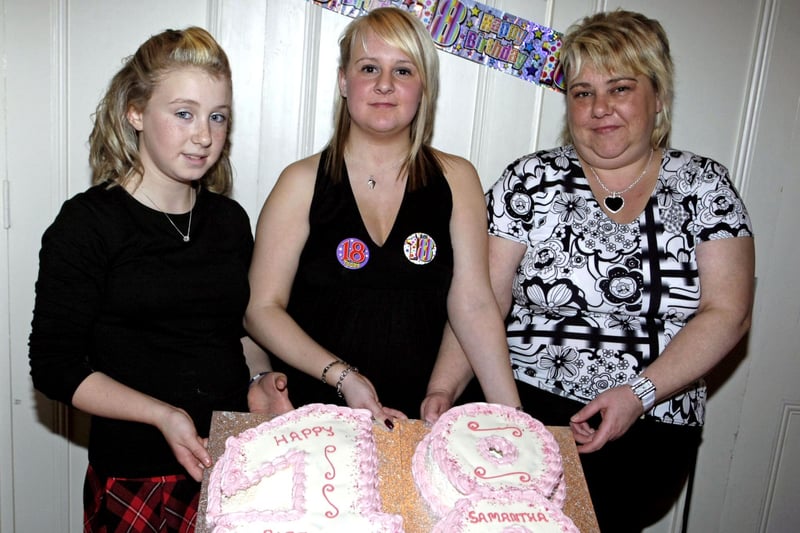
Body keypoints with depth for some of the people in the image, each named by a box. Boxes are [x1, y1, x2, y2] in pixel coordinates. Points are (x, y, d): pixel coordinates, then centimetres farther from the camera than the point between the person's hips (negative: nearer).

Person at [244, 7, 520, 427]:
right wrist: (341, 376, -14)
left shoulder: (456, 179, 4)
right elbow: (262, 307, -2)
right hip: (313, 416, -2)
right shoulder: (303, 182, 0)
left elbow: (474, 305, -3)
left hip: (420, 417, 3)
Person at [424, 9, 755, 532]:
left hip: (651, 433, 1)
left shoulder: (705, 184, 4)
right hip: (526, 414, 0)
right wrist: (439, 394, -16)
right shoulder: (532, 181, 1)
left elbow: (727, 312, -2)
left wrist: (640, 393, -14)